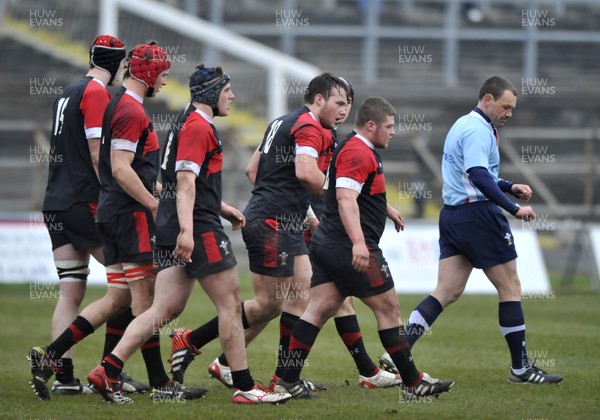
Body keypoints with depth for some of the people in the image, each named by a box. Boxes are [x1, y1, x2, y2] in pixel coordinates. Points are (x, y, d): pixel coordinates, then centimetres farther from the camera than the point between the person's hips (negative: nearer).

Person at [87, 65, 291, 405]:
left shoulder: (191, 123, 21)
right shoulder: (199, 127, -11)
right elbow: (185, 181, -20)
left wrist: (224, 209, 32)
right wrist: (186, 230, -28)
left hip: (173, 230, 10)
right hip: (199, 228, -10)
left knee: (166, 309, 4)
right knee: (230, 302, -3)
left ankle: (108, 370, -5)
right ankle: (244, 387, 0)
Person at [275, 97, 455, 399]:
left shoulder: (354, 149, 19)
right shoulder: (358, 153, -15)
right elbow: (346, 199, -27)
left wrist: (386, 209, 51)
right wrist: (358, 242, -37)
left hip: (326, 244, 10)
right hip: (349, 247, -10)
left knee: (319, 309, 4)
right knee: (388, 307, -2)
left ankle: (289, 379, -3)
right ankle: (413, 382, 4)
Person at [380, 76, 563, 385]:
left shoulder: (464, 125, 19)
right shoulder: (478, 130, -13)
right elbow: (479, 176, -25)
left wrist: (510, 187, 18)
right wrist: (513, 208, -24)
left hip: (453, 215, 9)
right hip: (478, 215, -9)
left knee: (447, 292, 3)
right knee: (510, 287, 2)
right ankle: (520, 368, 6)